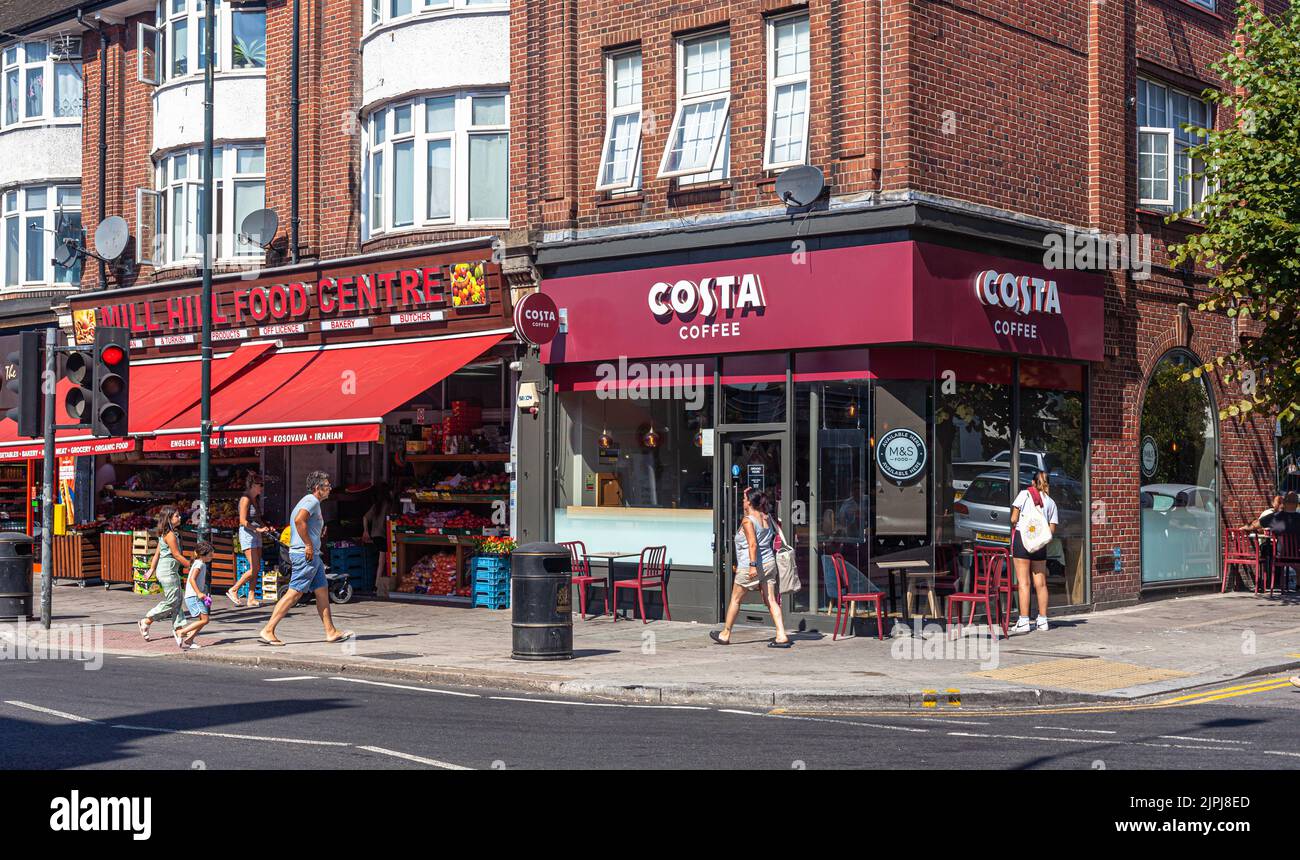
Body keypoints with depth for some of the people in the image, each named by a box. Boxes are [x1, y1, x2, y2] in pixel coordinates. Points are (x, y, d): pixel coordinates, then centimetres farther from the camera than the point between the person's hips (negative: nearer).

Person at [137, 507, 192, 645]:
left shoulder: (165, 534, 12)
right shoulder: (170, 535, -17)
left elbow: (157, 552, 15)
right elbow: (177, 555, -17)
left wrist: (152, 569, 18)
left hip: (172, 571, 10)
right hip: (168, 571, -10)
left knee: (178, 599, 7)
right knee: (172, 601, -5)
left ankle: (178, 629, 8)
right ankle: (146, 621, 4)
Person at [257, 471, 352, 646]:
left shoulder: (309, 501, 21)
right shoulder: (312, 501, -10)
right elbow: (299, 520, -27)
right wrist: (308, 545, -22)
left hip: (312, 555, 11)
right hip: (306, 554, -11)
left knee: (322, 591, 12)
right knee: (293, 593, -10)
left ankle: (331, 632, 16)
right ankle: (268, 631, -10)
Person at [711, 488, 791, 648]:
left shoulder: (747, 521, -13)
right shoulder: (766, 517, 8)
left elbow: (753, 544, -22)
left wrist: (753, 565, -26)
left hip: (749, 566, -7)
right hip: (769, 563, 7)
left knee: (735, 600, 10)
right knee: (771, 601, 1)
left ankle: (725, 635, 21)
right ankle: (781, 636, -10)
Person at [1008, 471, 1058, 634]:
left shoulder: (1024, 494, -1)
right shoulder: (1051, 502, 9)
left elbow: (1013, 519, -6)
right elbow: (1052, 529, 4)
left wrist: (1015, 526, 15)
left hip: (1021, 537, -4)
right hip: (1040, 544, 4)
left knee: (1023, 582, -4)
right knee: (1041, 583, 11)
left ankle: (1024, 622, -7)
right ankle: (1043, 620, 16)